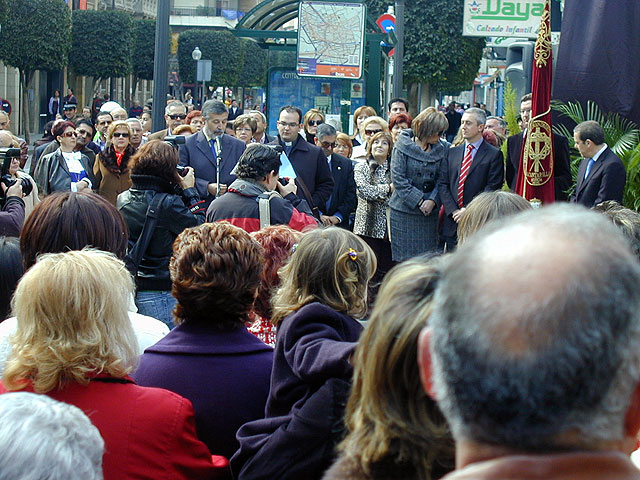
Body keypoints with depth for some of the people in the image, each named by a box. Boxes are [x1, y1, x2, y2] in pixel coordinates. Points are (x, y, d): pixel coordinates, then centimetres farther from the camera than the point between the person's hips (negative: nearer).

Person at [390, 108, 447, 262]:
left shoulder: (440, 151, 8)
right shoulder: (402, 148, -5)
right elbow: (398, 178, -11)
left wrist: (433, 200, -12)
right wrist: (419, 201, -14)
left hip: (429, 212, 4)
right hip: (404, 212, -4)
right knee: (404, 258, 0)